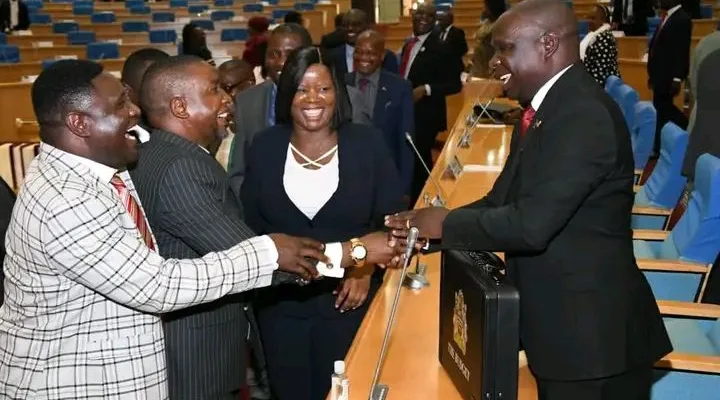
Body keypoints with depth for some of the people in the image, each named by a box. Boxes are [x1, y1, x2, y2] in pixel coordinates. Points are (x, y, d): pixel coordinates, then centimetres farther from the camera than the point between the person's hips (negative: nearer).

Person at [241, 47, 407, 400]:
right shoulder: (265, 147, -1)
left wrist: (366, 266, -14)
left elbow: (394, 215, -1)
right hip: (281, 301, 1)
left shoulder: (366, 143, -4)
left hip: (348, 298, -1)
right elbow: (250, 220, 2)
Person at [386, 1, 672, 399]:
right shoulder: (543, 107, 8)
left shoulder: (584, 116, -23)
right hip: (558, 322, 9)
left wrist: (446, 224, -14)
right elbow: (501, 200, 8)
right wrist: (424, 232, -4)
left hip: (592, 332, -9)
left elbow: (531, 223, -29)